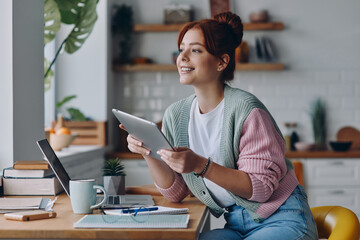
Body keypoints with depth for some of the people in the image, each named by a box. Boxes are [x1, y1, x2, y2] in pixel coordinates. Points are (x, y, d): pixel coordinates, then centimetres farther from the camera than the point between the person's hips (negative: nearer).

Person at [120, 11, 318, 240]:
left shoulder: (245, 109, -17)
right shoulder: (176, 114, 3)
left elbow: (261, 186, -19)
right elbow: (176, 192, 4)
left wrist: (201, 166, -29)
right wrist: (149, 153, -12)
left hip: (282, 220, -4)